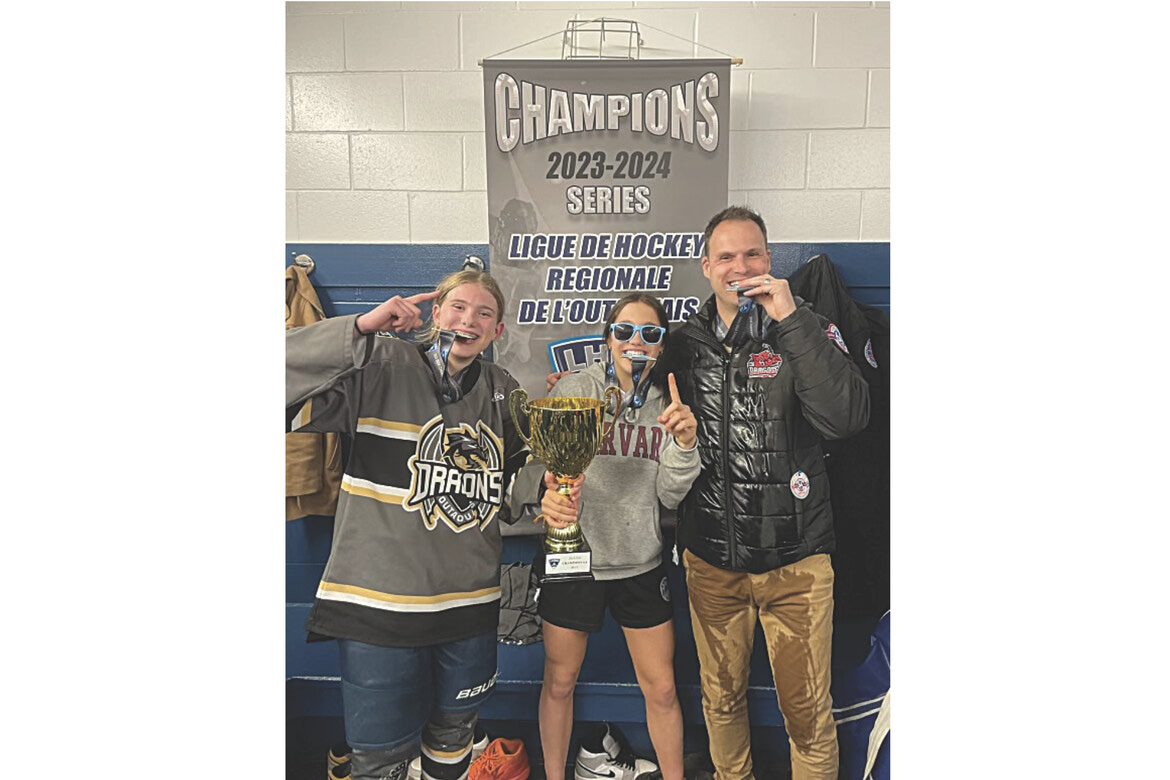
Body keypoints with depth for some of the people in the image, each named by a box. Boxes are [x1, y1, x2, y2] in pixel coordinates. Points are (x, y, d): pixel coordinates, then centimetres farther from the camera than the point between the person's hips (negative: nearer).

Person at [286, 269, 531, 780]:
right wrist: (362, 327, -25)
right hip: (381, 599, -4)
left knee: (453, 735, 23)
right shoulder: (382, 367, -9)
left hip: (471, 600, 5)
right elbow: (291, 377, -21)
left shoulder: (502, 392, 6)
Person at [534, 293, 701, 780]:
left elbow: (671, 497, -1)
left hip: (641, 564, 2)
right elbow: (541, 471, -9)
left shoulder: (668, 405, 1)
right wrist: (548, 499, -31)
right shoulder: (573, 391, -8)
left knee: (661, 689, 11)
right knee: (559, 683, 14)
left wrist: (684, 444, -19)